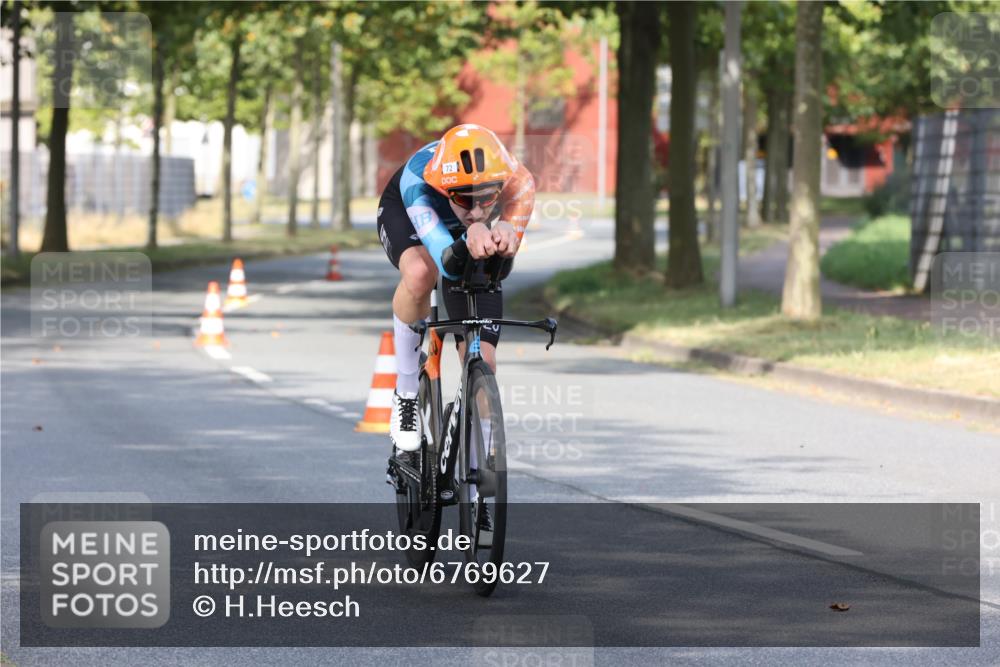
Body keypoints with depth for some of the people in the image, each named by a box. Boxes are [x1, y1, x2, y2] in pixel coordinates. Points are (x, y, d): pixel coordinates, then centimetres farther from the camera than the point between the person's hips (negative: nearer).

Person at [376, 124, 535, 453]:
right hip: (404, 214, -2)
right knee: (420, 273, -39)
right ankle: (406, 390, -16)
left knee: (482, 363, -8)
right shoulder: (418, 177, -44)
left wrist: (502, 234, -68)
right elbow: (448, 263, -53)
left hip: (466, 234, 2)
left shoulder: (518, 182, -38)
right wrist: (473, 237, -75)